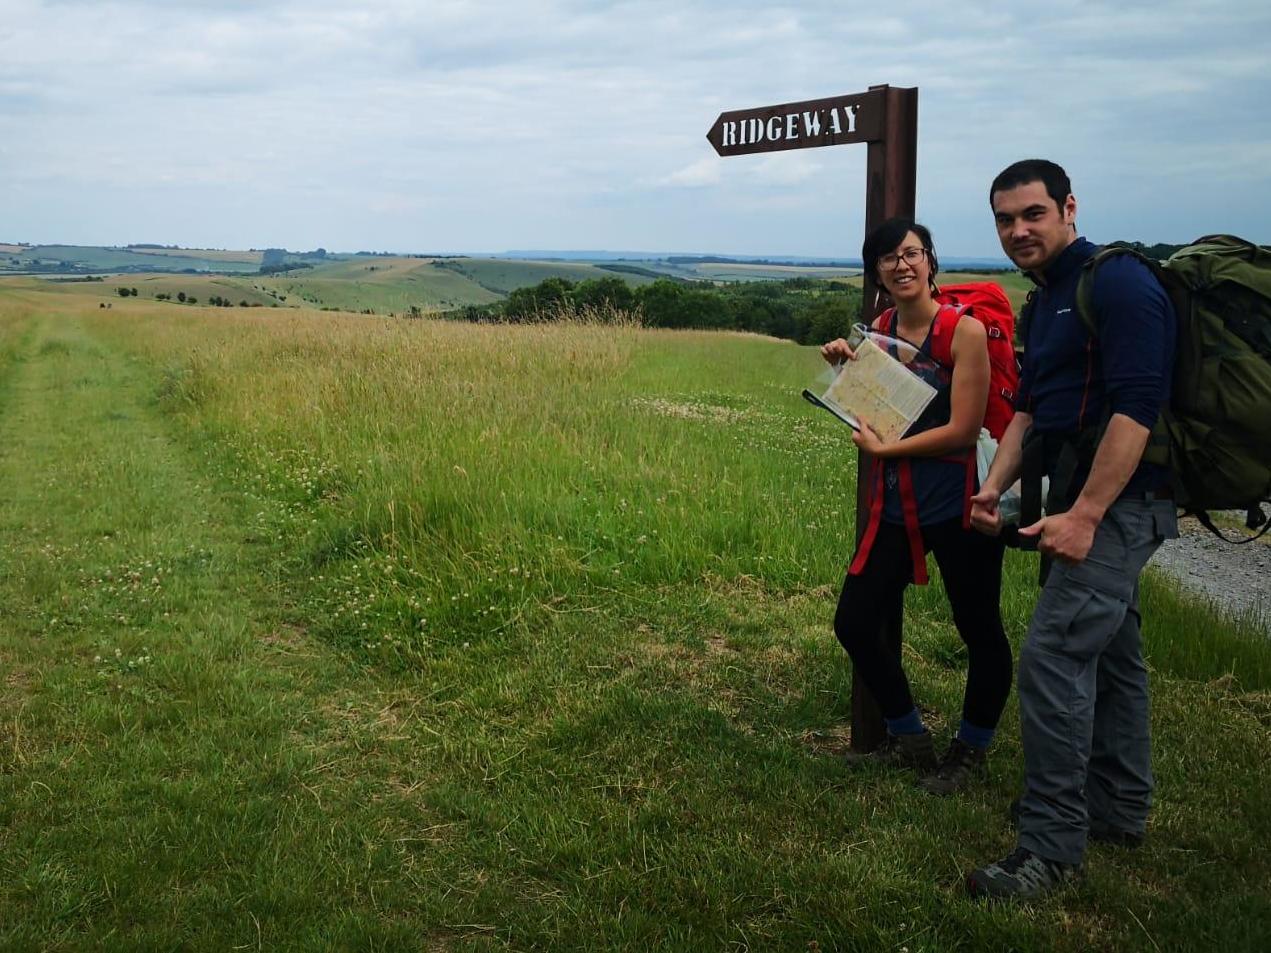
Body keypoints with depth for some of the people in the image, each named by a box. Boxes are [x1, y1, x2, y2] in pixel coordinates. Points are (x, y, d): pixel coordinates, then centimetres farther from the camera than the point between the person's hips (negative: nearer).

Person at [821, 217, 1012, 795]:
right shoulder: (880, 328, 5)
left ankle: (969, 752, 33)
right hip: (896, 504, 6)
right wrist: (846, 367, 0)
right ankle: (908, 739, 28)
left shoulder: (964, 329, -14)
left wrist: (882, 448, -13)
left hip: (957, 505, -6)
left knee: (980, 633, 9)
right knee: (854, 623, 7)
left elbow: (963, 429, -19)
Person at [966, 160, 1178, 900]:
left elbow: (1138, 407, -23)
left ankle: (1053, 845, -4)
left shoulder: (1119, 284, -14)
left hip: (1117, 501, -10)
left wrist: (1084, 514, -25)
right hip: (1085, 497, 10)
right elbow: (1030, 406, 19)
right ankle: (1119, 809, 31)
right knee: (1109, 651, 17)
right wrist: (995, 486, 7)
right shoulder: (1048, 300, 16)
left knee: (1055, 655, -13)